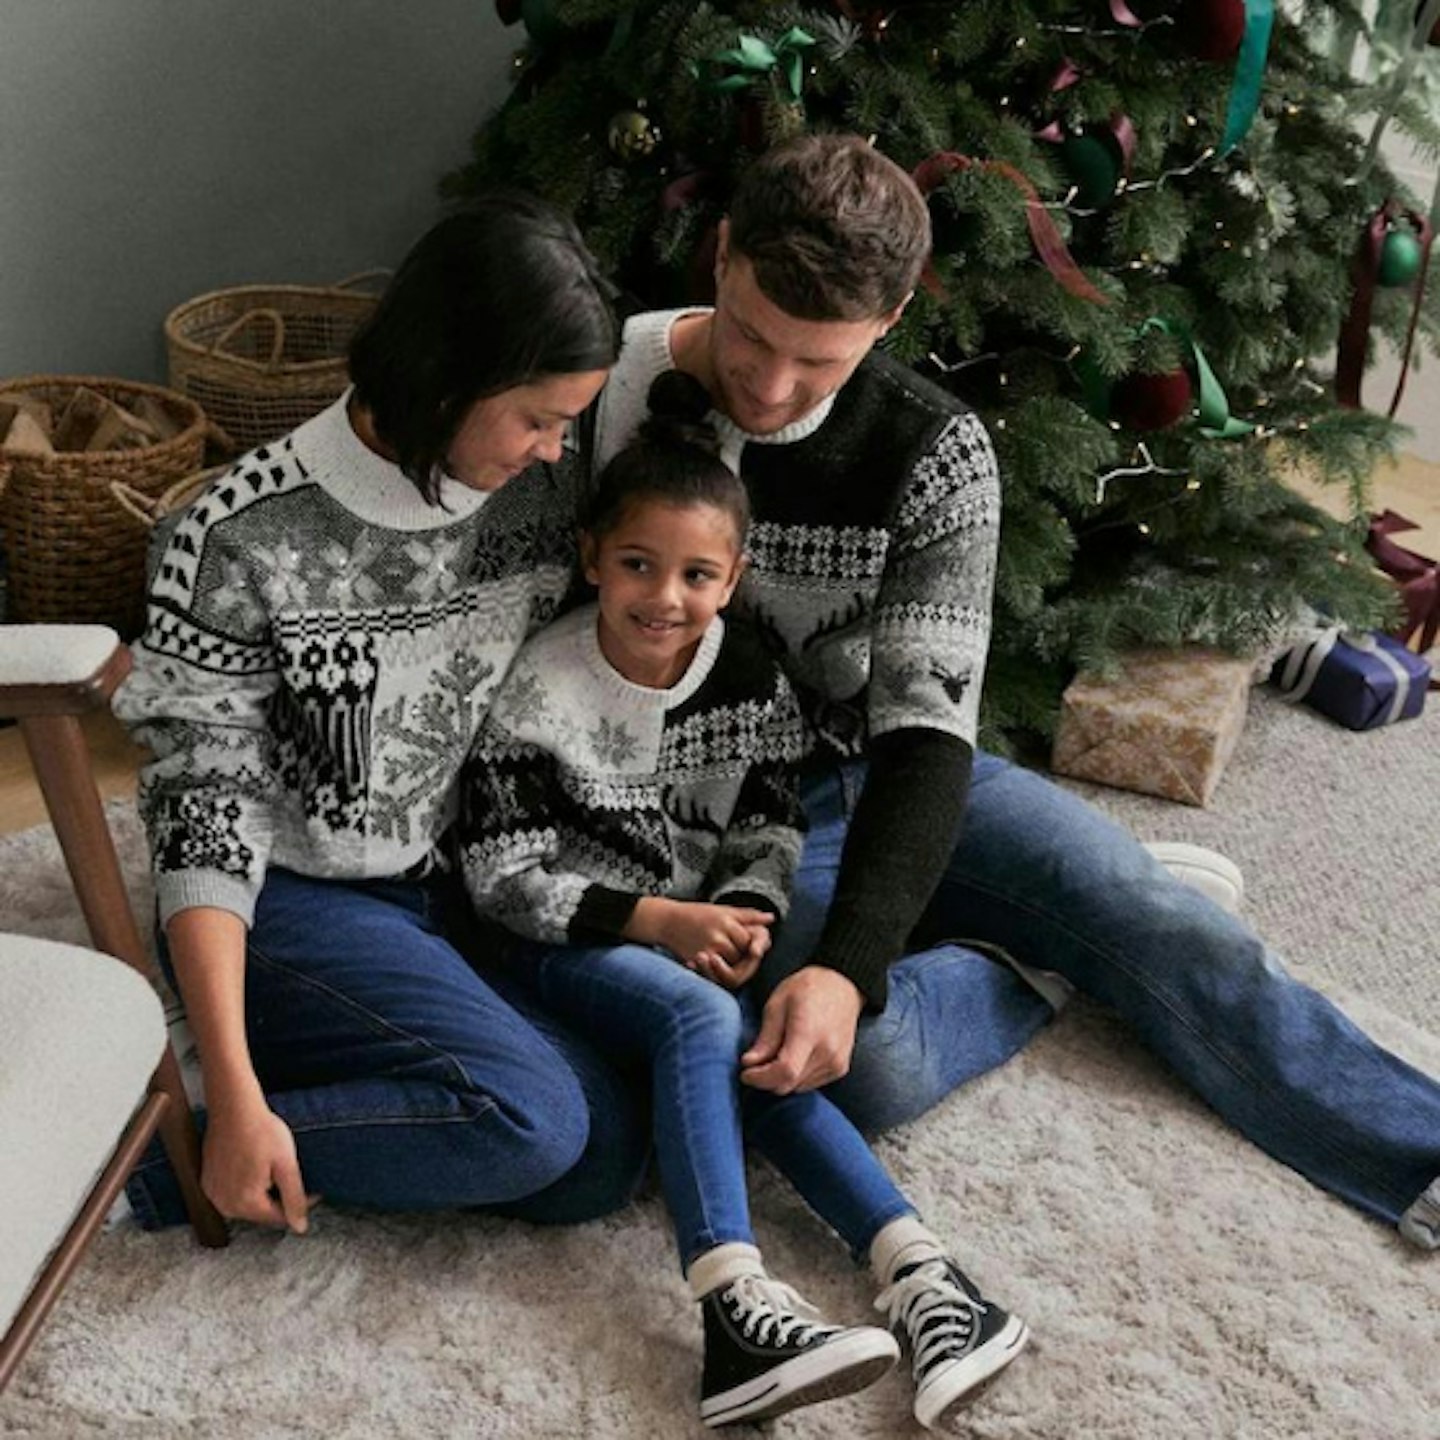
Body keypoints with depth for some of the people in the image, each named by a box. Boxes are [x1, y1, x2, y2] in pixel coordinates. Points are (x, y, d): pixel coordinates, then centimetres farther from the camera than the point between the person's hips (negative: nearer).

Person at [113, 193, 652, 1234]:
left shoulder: (543, 481, -7)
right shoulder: (242, 541, -23)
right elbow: (202, 818, -19)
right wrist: (234, 1099, -22)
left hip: (467, 888, 6)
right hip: (295, 904, -6)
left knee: (604, 1161, -7)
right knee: (530, 1117, -26)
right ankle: (184, 1155, -9)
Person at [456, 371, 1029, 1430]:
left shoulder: (754, 683, -2)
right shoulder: (541, 690, -14)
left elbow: (771, 833, 4)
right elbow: (501, 874, -13)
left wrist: (741, 919, -19)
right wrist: (661, 919, -21)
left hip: (699, 934, 4)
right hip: (572, 943, -3)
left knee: (754, 1054, -26)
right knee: (704, 1019, -32)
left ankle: (920, 1274, -31)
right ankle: (735, 1304, -43)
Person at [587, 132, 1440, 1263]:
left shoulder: (933, 454, -13)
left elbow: (925, 729, -20)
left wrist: (850, 965, -35)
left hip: (874, 775, 2)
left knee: (1173, 935, -13)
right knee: (867, 1067, -30)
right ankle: (1018, 956, -1)